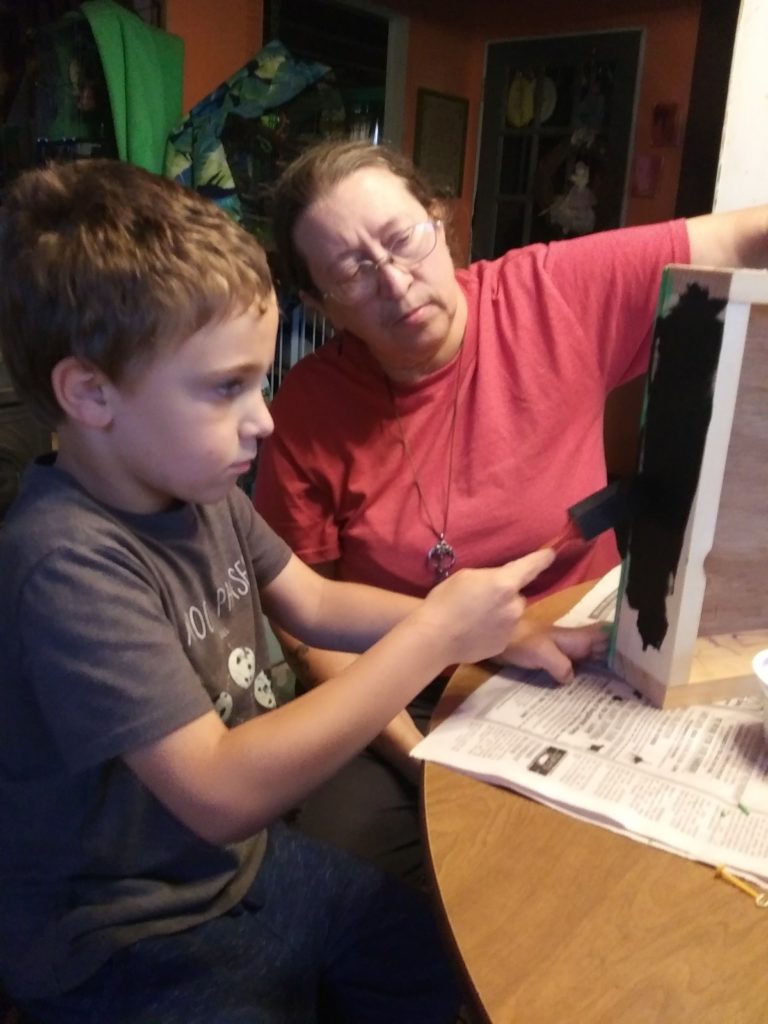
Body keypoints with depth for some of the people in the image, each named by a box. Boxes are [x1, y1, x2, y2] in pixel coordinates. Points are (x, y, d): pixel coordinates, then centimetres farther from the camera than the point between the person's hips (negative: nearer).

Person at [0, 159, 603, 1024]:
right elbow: (221, 792, -32)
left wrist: (503, 633, -7)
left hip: (249, 858, 7)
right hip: (131, 944, -6)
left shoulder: (199, 486, -7)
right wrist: (434, 635, -29)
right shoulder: (69, 564, -30)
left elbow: (317, 606, 4)